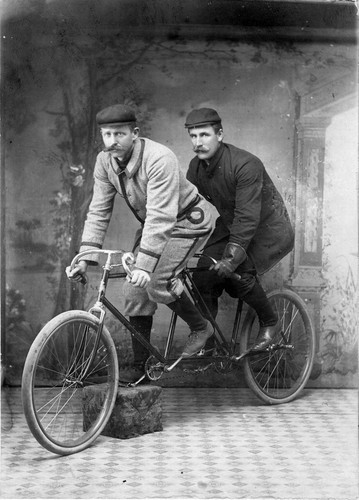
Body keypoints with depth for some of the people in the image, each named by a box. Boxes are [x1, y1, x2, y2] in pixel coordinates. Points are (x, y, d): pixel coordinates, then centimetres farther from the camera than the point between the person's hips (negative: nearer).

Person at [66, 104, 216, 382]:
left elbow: (160, 216, -37)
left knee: (156, 280, -24)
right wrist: (85, 258, -17)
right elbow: (98, 212, -7)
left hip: (188, 222, -7)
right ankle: (140, 366, 13)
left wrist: (144, 264, -43)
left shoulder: (159, 159, -31)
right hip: (153, 225, 7)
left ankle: (200, 327, 2)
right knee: (135, 290, 0)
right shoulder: (105, 162, -9)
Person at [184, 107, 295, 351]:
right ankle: (203, 344, 8)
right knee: (203, 274, -9)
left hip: (270, 229, -6)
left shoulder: (246, 164, -29)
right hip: (231, 225, 7)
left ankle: (270, 322, 0)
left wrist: (232, 257, -39)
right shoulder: (196, 167, -6)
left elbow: (248, 216, -33)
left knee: (237, 272, -27)